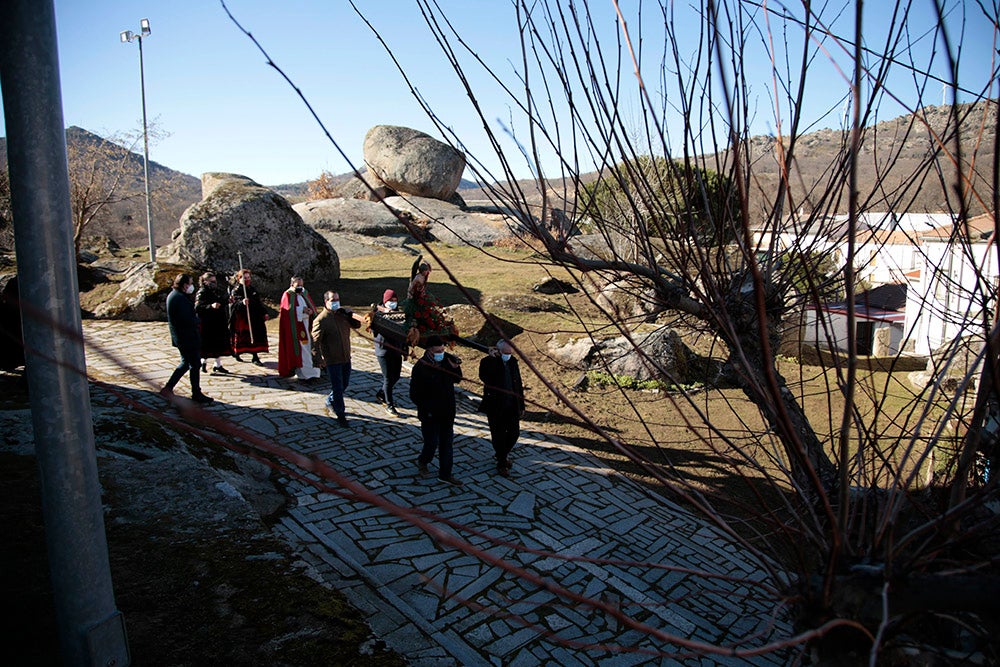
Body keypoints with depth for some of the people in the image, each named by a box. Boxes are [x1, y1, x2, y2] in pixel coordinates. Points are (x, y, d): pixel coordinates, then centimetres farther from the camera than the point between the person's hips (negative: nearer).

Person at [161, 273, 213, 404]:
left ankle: (168, 387, 23)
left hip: (180, 337, 10)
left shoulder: (172, 295, 11)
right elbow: (188, 320, -26)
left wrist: (193, 317, 0)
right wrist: (197, 319, -7)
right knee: (195, 365, 0)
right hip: (188, 338, -10)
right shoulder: (180, 298, -22)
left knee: (186, 363, 21)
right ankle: (196, 394, 9)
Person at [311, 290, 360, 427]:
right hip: (332, 360, -6)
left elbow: (357, 324, 10)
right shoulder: (321, 320, -13)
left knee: (344, 384, 19)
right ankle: (340, 415, 9)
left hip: (346, 358, 6)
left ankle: (330, 401, 43)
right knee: (337, 387, 0)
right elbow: (315, 340, -14)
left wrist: (350, 314, -5)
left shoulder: (343, 315, 6)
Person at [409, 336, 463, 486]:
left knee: (446, 442, 12)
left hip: (447, 412, 5)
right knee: (432, 442, 4)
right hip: (430, 414, -5)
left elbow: (457, 379, 10)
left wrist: (456, 368, -10)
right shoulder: (420, 367, -19)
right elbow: (414, 394, -15)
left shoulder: (447, 360, -3)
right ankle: (422, 462, 36)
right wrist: (426, 409, -19)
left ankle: (445, 474, 25)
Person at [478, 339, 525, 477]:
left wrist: (521, 404, 12)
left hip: (512, 406, 5)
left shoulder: (513, 361, 5)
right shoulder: (488, 362, -11)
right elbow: (483, 377, -32)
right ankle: (501, 464, 22)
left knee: (514, 433, 11)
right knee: (499, 435, 4)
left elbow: (518, 384, 12)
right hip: (495, 407, -5)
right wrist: (492, 358, -32)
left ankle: (501, 454, 37)